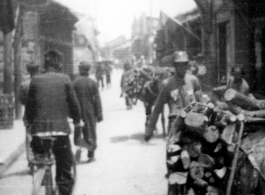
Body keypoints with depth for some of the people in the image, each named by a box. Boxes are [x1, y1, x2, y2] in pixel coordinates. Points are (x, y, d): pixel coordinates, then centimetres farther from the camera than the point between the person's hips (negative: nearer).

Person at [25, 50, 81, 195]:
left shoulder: (35, 80, 5)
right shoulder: (64, 79, 1)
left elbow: (29, 105, 8)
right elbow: (73, 102, 3)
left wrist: (30, 122, 24)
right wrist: (77, 120, 19)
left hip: (39, 129, 2)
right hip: (61, 128, -2)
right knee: (64, 172, 6)